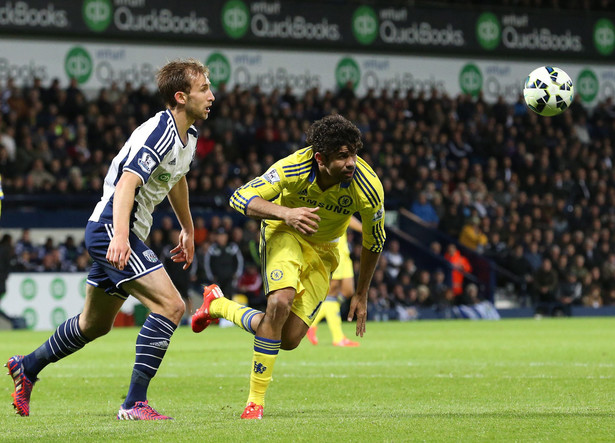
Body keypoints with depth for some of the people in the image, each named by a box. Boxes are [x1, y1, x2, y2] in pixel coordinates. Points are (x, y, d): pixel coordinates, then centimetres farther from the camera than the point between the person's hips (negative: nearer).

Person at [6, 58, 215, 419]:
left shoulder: (189, 136, 11)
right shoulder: (159, 133, -20)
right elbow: (126, 184, -31)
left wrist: (188, 230, 40)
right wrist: (120, 235, -44)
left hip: (122, 234, 10)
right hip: (112, 229, -10)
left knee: (95, 325, 22)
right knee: (170, 306, -20)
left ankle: (27, 367, 42)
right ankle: (135, 403, -19)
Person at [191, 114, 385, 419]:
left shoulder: (368, 188, -26)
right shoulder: (294, 167, -31)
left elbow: (373, 241, -8)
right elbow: (240, 198, -31)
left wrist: (361, 295, 1)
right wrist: (285, 213, -48)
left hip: (323, 250, 3)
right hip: (284, 233, -3)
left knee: (289, 340, -7)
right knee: (281, 301, -33)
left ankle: (218, 305, 20)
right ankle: (255, 400, -20)